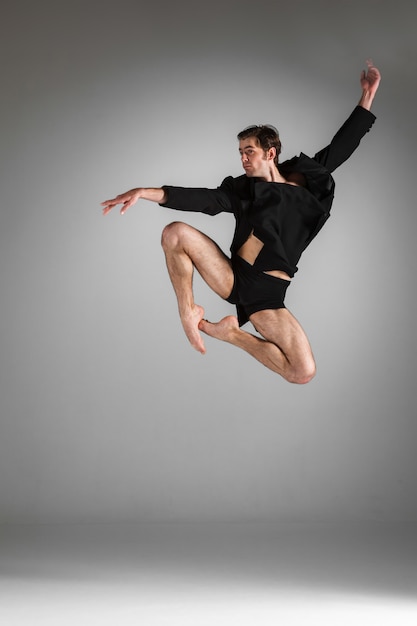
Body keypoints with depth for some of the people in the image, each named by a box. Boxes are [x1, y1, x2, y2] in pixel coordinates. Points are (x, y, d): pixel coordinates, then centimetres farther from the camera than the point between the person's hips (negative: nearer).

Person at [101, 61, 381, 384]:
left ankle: (231, 332, 1)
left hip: (267, 295, 0)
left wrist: (368, 95, 15)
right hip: (233, 276, 0)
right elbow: (202, 199, -1)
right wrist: (145, 192, -15)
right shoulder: (243, 189, 11)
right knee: (176, 233, -24)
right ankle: (189, 312, -8)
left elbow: (341, 146, 18)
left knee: (303, 373, -22)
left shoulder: (304, 179, 13)